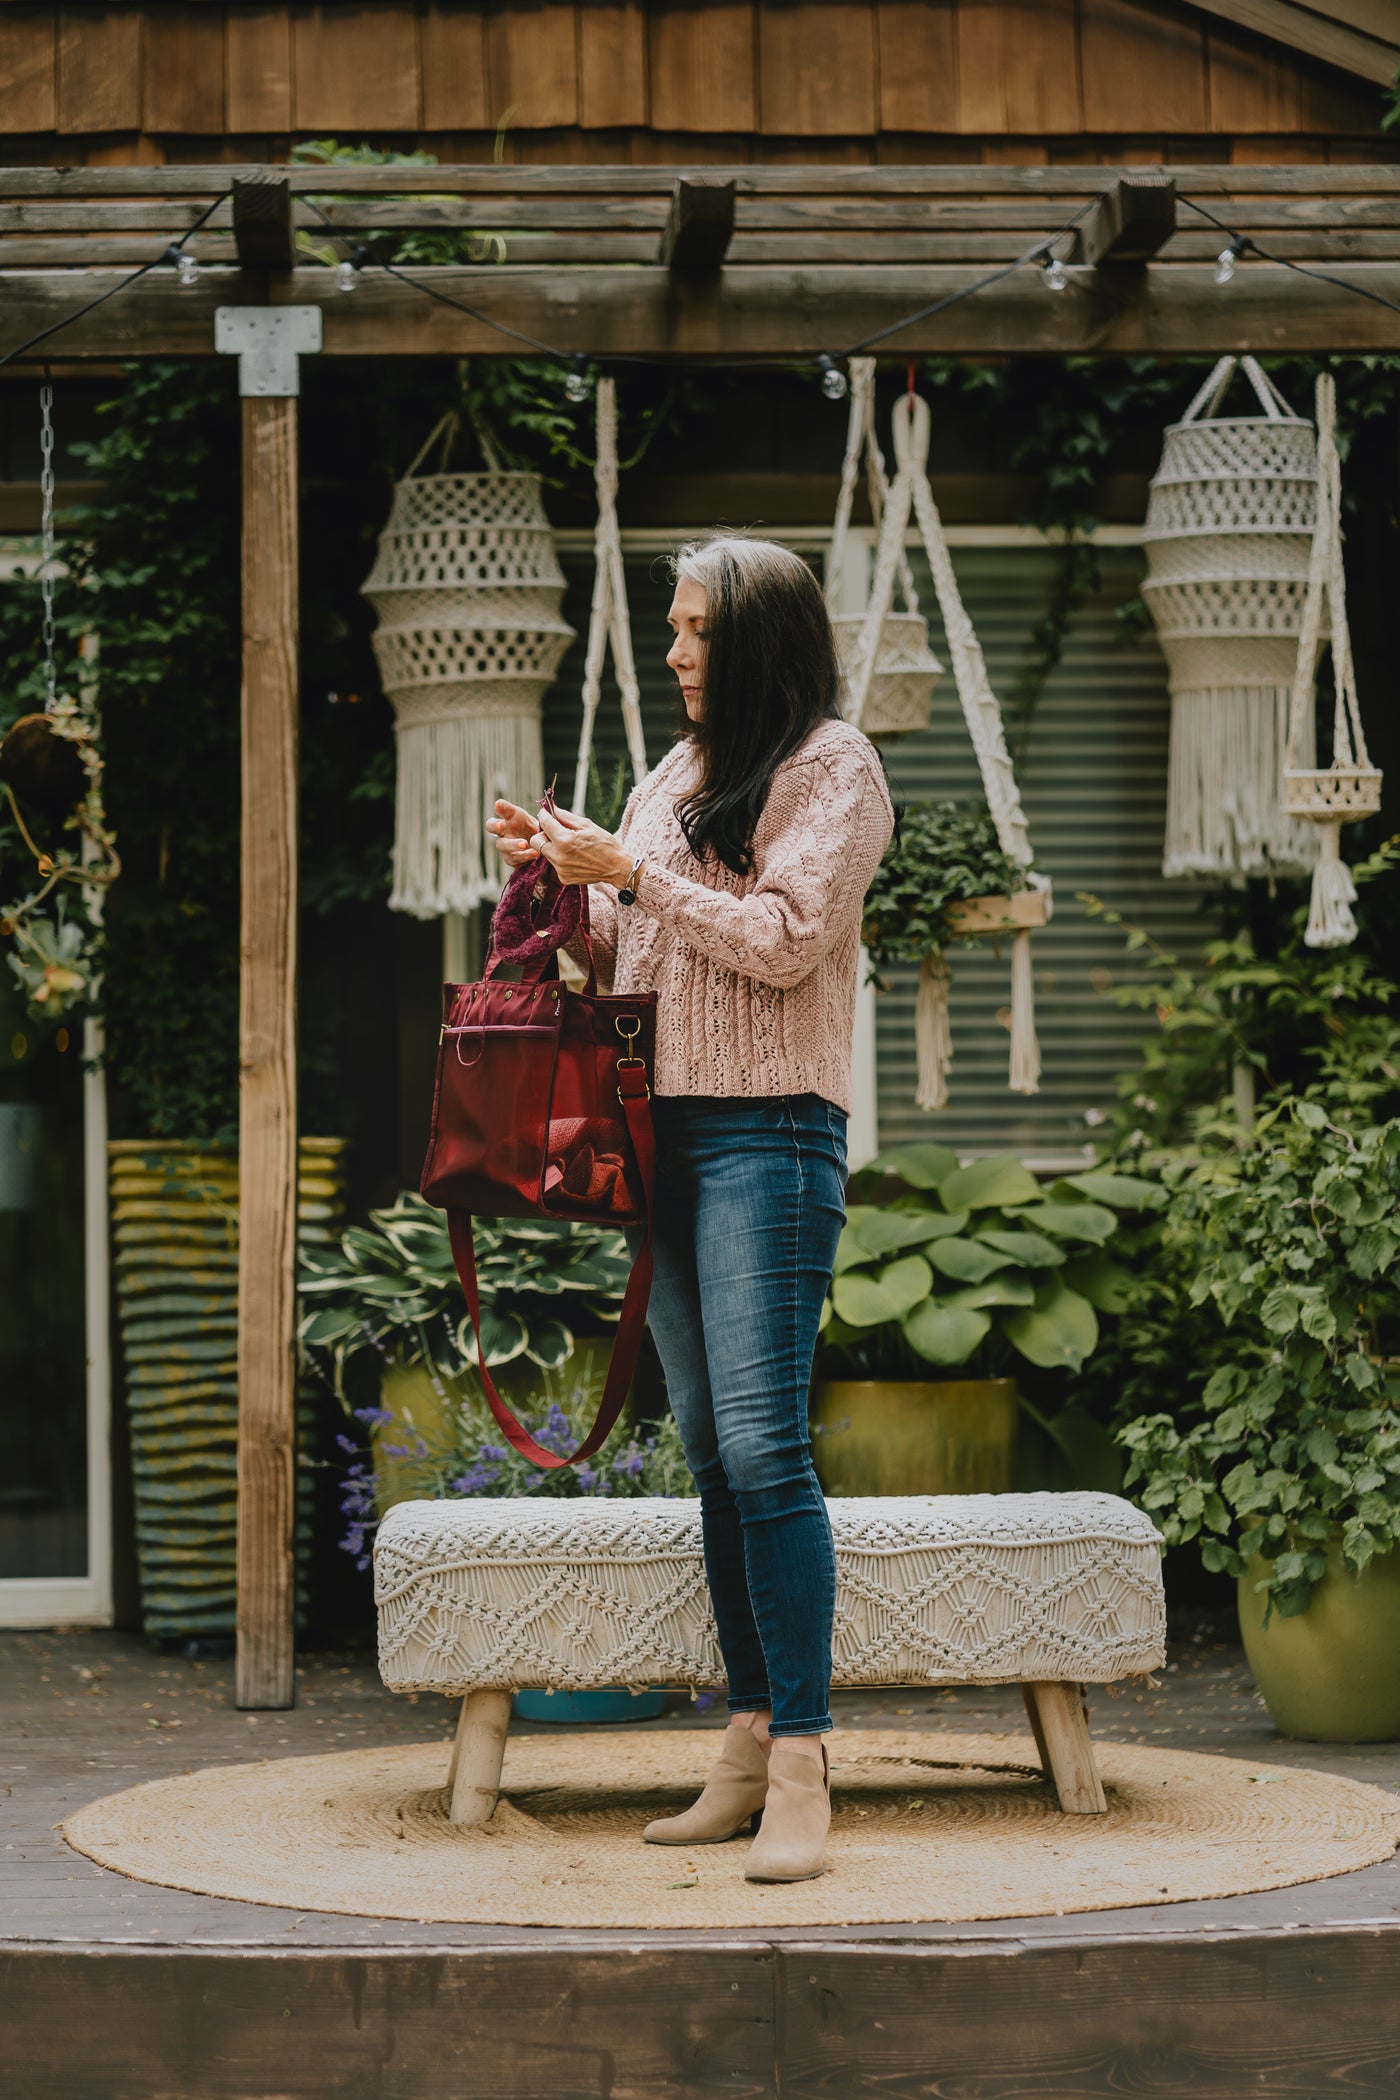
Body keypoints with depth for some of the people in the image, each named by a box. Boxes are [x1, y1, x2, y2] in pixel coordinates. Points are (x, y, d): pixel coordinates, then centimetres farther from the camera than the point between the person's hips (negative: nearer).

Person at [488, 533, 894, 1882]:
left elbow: (786, 937, -12)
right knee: (712, 1456, 6)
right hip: (664, 1129, 7)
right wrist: (557, 874, 7)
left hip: (770, 1132, -7)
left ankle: (801, 1768, -14)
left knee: (762, 1443, -14)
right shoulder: (677, 774, 20)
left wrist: (630, 871, -10)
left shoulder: (834, 767, -1)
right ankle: (749, 1745, 10)